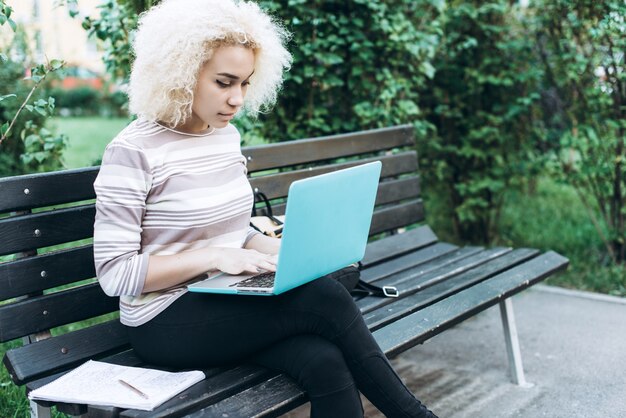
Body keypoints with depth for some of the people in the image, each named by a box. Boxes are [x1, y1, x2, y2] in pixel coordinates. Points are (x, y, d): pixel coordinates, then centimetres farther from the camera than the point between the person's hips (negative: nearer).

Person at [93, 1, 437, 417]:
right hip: (166, 321, -6)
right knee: (326, 300, -23)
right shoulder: (133, 152, -14)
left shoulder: (226, 135, 7)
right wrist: (214, 257, -21)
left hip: (226, 301, 6)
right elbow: (114, 272, -16)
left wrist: (278, 247, -4)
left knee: (326, 362, -24)